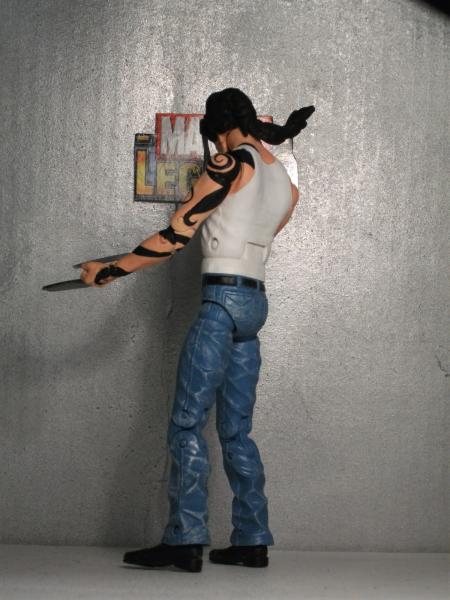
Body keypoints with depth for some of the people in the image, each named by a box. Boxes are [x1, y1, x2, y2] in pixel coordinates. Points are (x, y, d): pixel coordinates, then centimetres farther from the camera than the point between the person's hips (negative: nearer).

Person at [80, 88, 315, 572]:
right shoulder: (286, 183, 15)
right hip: (255, 301, 8)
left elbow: (178, 232, -9)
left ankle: (185, 541, -9)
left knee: (187, 424, -7)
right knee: (236, 430, 10)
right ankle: (252, 541, 11)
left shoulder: (233, 162, -6)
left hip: (223, 299, -8)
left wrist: (112, 270, -5)